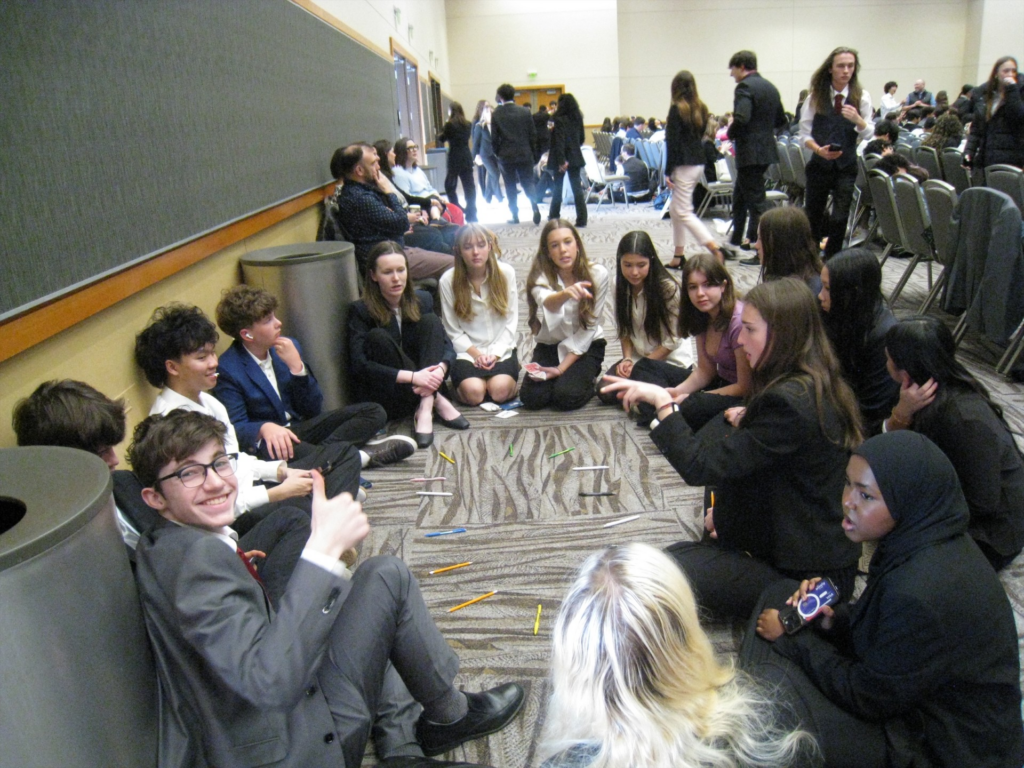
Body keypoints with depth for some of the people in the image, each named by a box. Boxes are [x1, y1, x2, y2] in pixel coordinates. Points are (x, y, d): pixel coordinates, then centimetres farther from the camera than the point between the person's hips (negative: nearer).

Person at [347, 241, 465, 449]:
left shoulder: (422, 300, 2)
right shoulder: (360, 310, -12)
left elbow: (447, 345, -1)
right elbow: (358, 366, -21)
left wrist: (440, 369, -26)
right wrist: (412, 377, -30)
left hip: (422, 383, 4)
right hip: (383, 395, -3)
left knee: (430, 321, -15)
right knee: (378, 337, -28)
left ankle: (426, 408, -30)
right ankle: (436, 402, -26)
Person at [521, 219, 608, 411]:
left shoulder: (598, 274, -16)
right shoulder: (540, 275, -16)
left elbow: (589, 327, -12)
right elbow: (547, 302, -41)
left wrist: (562, 367, -17)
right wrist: (566, 293, -65)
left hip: (586, 346, -1)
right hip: (549, 345, 2)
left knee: (567, 396, -24)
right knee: (532, 398, -18)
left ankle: (588, 378, 9)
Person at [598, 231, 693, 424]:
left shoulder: (668, 289, -19)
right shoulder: (620, 285, -4)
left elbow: (672, 340, -15)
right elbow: (625, 330, 3)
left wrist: (638, 365, -18)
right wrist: (627, 359, -14)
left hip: (673, 360, -6)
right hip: (640, 357, 6)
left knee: (641, 372, -35)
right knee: (606, 391, -13)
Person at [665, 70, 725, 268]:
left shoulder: (677, 109, -12)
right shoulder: (701, 108, 10)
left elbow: (672, 142, -15)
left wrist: (668, 172, -13)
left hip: (684, 165, -8)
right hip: (699, 162, 8)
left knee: (683, 212, -6)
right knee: (675, 209, 17)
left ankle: (715, 249, -17)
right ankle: (679, 256, 19)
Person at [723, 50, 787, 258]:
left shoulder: (745, 87, -13)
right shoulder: (770, 87, 14)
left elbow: (741, 118, -27)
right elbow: (781, 120, 18)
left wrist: (730, 133, -9)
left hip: (750, 152, -9)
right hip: (766, 149, 9)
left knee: (756, 200, -6)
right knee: (740, 196, 19)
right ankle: (735, 243, 27)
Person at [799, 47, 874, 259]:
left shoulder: (861, 97, 1)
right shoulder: (816, 97, -1)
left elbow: (869, 134, 0)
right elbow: (804, 134, -1)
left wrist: (857, 119, -21)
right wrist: (819, 149, -20)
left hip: (846, 166, 0)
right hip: (819, 164, 0)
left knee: (840, 218, -8)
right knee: (813, 215, 11)